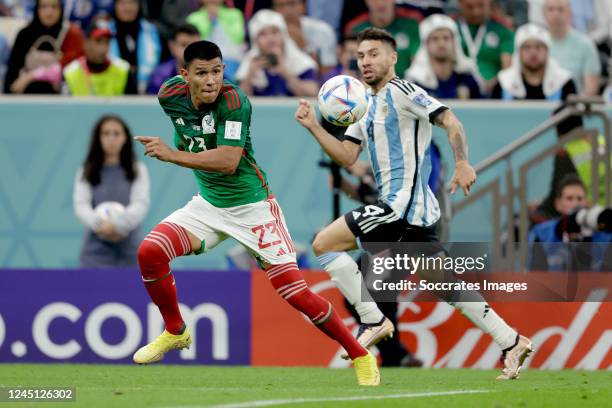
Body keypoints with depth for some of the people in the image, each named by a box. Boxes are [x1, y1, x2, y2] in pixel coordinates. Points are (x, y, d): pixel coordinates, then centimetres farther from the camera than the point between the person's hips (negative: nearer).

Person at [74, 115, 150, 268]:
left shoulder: (138, 171, 8)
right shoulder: (86, 173, 8)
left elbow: (141, 204, -7)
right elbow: (81, 205, -5)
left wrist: (118, 225, -25)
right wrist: (99, 224, -26)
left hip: (129, 254, 1)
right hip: (96, 253, -1)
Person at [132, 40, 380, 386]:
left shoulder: (233, 101, -25)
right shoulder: (171, 95, -7)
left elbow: (228, 161, -33)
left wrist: (173, 155, -36)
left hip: (252, 205, -6)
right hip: (208, 203, 6)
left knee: (294, 291, -10)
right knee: (149, 253, -14)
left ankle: (360, 356, 6)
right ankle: (175, 332, 11)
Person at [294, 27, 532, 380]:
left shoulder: (402, 92, -6)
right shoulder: (365, 105, 21)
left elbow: (450, 121, -15)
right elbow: (347, 156, 16)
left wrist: (462, 163, -29)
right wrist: (314, 127, 3)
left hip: (402, 203, -9)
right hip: (415, 208, 9)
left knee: (324, 243, -9)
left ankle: (373, 321, -8)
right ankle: (511, 343, 10)